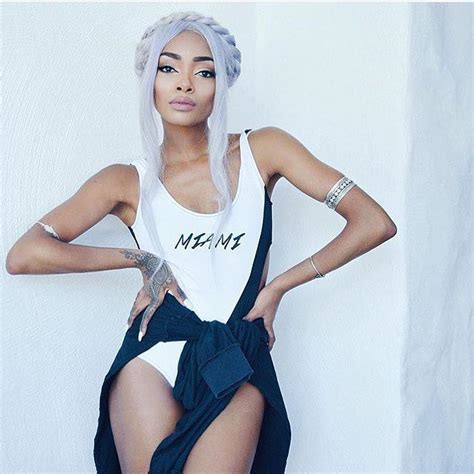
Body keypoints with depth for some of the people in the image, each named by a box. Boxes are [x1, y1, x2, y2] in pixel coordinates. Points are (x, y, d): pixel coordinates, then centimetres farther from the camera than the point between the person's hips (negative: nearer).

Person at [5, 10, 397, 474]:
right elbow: (23, 255, -5)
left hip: (237, 368, 0)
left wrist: (278, 287, 0)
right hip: (152, 358, 1)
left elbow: (375, 223, -1)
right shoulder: (129, 181, 5)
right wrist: (143, 260, -7)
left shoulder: (261, 151, 4)